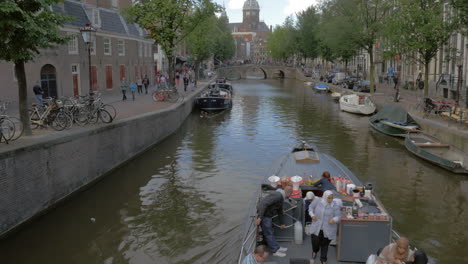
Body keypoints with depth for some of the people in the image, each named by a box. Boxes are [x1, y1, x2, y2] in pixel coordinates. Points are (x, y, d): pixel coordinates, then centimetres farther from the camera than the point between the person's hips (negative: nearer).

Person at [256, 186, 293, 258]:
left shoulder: (281, 197, 12)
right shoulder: (278, 195, -22)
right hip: (264, 215, -10)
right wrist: (259, 217, -30)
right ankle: (275, 251, 9)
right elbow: (264, 203, -30)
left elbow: (280, 211, 25)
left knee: (270, 232, 19)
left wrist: (282, 223, 34)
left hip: (268, 215, 10)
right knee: (268, 233, 1)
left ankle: (277, 247, 30)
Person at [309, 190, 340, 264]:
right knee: (315, 241, 8)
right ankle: (315, 251, 45)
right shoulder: (318, 201, -8)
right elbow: (311, 207, 7)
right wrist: (312, 215, -9)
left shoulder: (335, 206, -11)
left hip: (328, 229, -1)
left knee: (324, 244, 10)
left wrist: (334, 219, -29)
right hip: (317, 227, 1)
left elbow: (338, 216, -8)